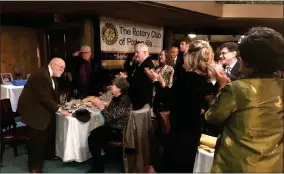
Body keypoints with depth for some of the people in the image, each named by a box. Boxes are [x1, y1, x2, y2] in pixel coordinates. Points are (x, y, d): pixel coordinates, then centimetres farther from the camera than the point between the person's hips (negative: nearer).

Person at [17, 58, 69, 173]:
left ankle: (48, 154, 38)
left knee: (48, 132, 18)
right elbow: (45, 98, -28)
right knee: (37, 138, -3)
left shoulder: (50, 77, 7)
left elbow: (52, 95, 8)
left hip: (41, 109, 10)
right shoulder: (41, 76, -26)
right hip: (33, 110, -10)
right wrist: (59, 110, -22)